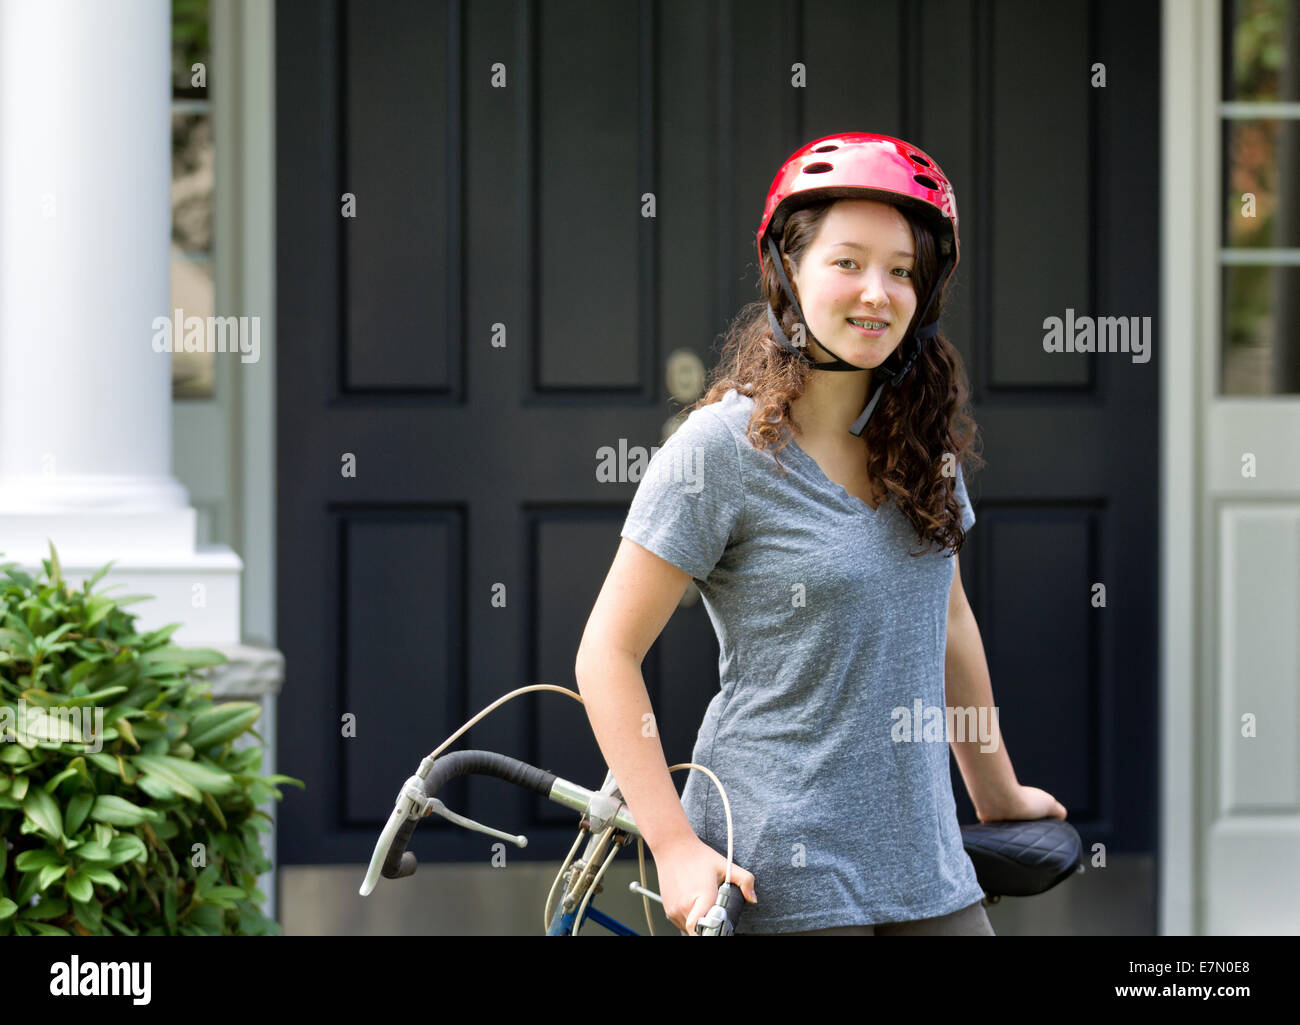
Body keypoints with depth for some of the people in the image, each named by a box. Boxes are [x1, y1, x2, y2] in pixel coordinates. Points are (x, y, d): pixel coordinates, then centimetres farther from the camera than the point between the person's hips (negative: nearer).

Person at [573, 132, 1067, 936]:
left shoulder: (922, 441, 7)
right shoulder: (721, 449, -10)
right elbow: (607, 655, -10)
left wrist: (998, 797, 25)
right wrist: (675, 848, -16)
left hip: (923, 868, 6)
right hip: (779, 870, -6)